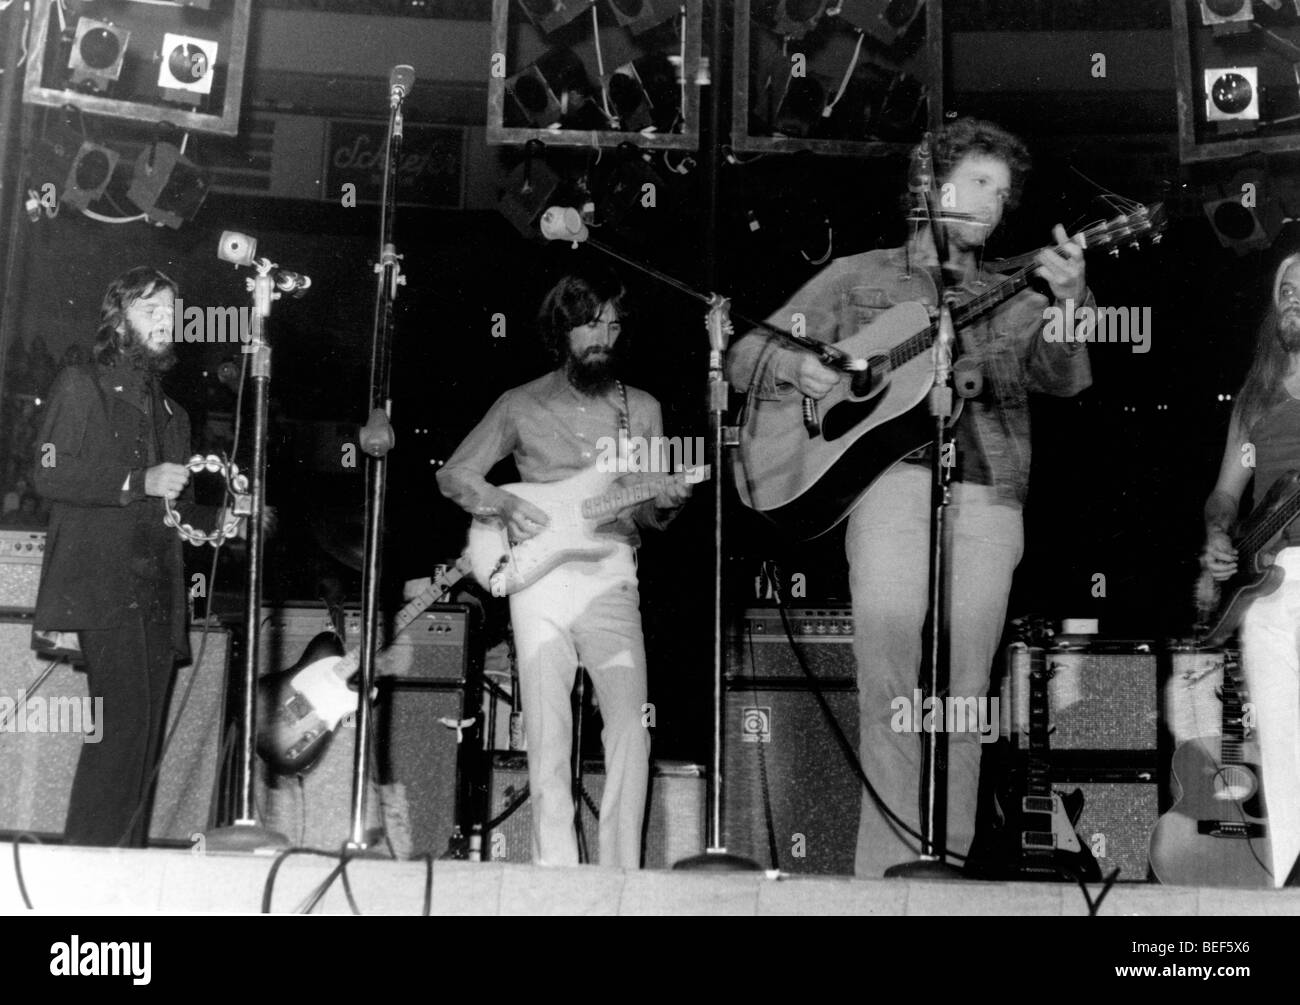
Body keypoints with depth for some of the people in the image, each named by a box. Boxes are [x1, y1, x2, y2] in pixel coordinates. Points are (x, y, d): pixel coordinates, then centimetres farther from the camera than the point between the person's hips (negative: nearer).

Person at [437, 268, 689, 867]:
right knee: (548, 736, -4)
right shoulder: (521, 406, 10)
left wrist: (662, 503, -7)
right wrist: (504, 506, -7)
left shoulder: (641, 409, 15)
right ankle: (556, 874, 1)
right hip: (538, 574, -1)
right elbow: (453, 476, 11)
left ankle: (620, 873, -9)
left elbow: (645, 516, 16)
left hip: (610, 575, 1)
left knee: (630, 722, -14)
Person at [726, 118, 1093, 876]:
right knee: (891, 685, -19)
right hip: (888, 479, -2)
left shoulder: (1013, 298, 21)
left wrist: (1069, 302, -19)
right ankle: (887, 871, -14)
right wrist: (797, 366, -4)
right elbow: (748, 355, 19)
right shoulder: (860, 277, 19)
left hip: (986, 495, 2)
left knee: (961, 695, -5)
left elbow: (1062, 378, 1)